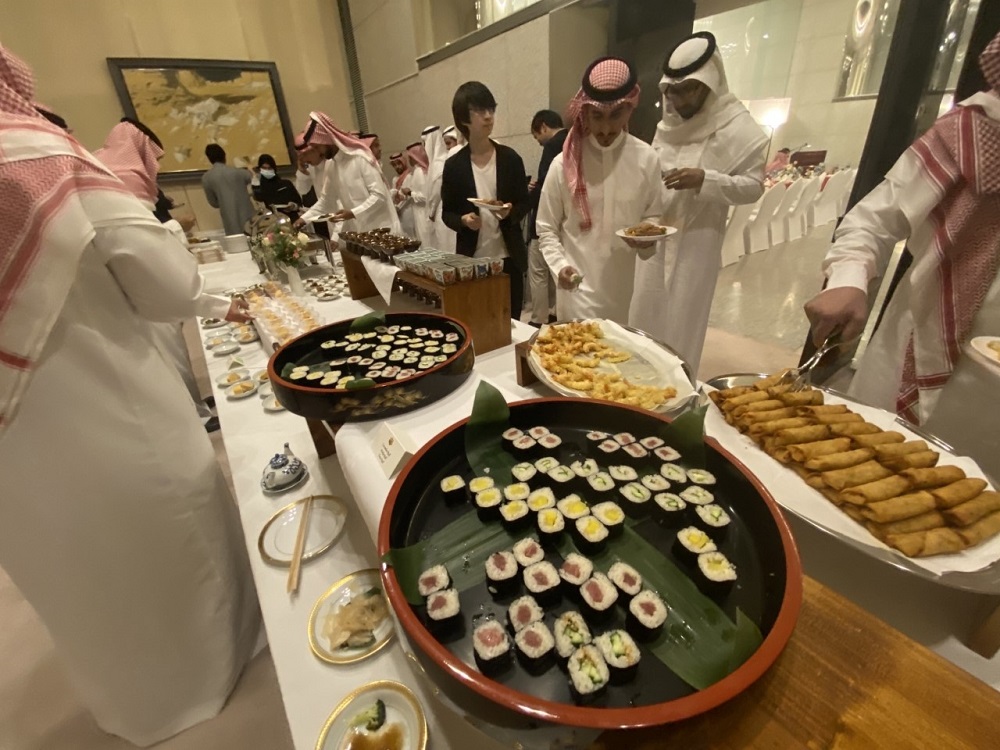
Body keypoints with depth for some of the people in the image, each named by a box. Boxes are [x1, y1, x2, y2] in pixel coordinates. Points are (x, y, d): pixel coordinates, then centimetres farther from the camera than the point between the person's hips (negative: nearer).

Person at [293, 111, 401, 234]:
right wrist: (305, 218, 6)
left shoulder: (360, 158, -13)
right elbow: (325, 200, 17)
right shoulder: (330, 165, 10)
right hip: (356, 230, 7)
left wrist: (353, 213, -26)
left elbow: (379, 195, -17)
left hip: (379, 228, -6)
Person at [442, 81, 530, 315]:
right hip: (472, 258, 0)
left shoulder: (510, 158, 0)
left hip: (509, 257, 1)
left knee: (511, 319, 9)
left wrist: (511, 212, -15)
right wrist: (463, 220, -16)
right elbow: (447, 213, 5)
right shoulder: (454, 165, 0)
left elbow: (525, 203, 6)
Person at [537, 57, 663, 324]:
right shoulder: (564, 164, -6)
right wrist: (560, 266, -16)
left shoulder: (646, 158, -1)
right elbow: (546, 229, -1)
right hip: (579, 288, -2)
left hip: (628, 285, 2)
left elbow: (654, 215, 9)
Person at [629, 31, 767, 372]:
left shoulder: (737, 127, -5)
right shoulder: (667, 127, 12)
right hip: (653, 236, 6)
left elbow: (754, 186, -7)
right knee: (644, 318, 9)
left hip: (697, 239, -5)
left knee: (682, 325, 0)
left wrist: (706, 179, -23)